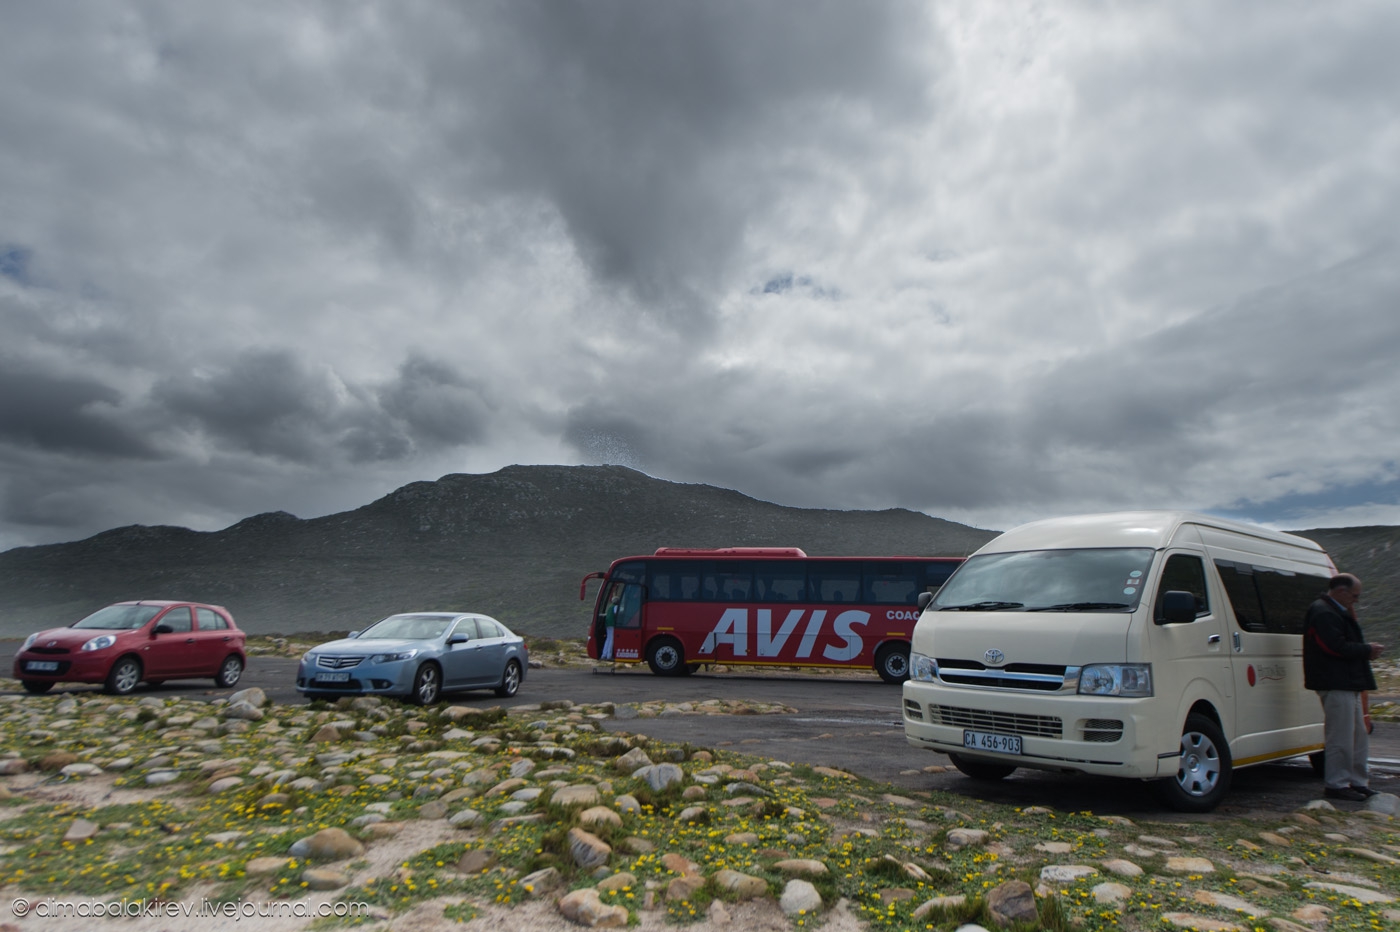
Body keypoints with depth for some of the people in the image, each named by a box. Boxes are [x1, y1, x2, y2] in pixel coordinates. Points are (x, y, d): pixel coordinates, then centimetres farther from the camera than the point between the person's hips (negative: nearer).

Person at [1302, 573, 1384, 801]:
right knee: (1341, 737, -6)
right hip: (1336, 685, -11)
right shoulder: (1324, 613, -16)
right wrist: (1367, 650, -11)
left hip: (1347, 684, 11)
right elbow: (1336, 647, -24)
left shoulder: (1337, 613, 21)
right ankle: (1336, 785, 1)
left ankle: (1358, 782, 26)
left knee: (1358, 737, 17)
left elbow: (1347, 643, 19)